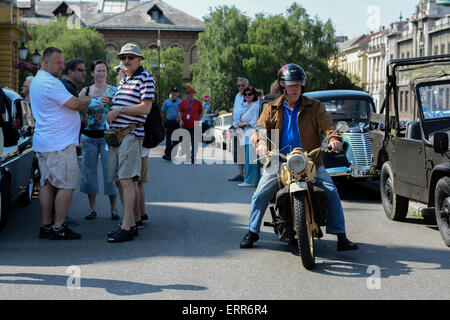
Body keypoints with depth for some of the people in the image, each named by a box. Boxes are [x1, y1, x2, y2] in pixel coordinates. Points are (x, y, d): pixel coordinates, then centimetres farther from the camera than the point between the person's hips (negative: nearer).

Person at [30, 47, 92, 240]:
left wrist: (80, 99, 8)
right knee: (67, 185, -6)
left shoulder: (37, 81, 20)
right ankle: (58, 228, -4)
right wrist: (87, 99, 2)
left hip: (43, 142, 11)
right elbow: (75, 104, -18)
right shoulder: (50, 82, -16)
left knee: (47, 184, 11)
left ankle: (46, 225, 14)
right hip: (59, 144, -11)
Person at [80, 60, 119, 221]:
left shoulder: (114, 91, 3)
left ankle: (113, 208, 6)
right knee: (89, 170, 4)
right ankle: (92, 208, 14)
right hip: (89, 136, 3)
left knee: (110, 171, -3)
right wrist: (83, 121, -3)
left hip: (107, 136, -3)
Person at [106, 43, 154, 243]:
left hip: (131, 133, -9)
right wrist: (111, 114, 16)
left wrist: (120, 110, -14)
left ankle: (126, 228, -15)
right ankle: (131, 223, 15)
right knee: (118, 180, 8)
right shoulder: (123, 78, 21)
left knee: (126, 179, -14)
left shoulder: (145, 77, -4)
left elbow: (145, 107, -12)